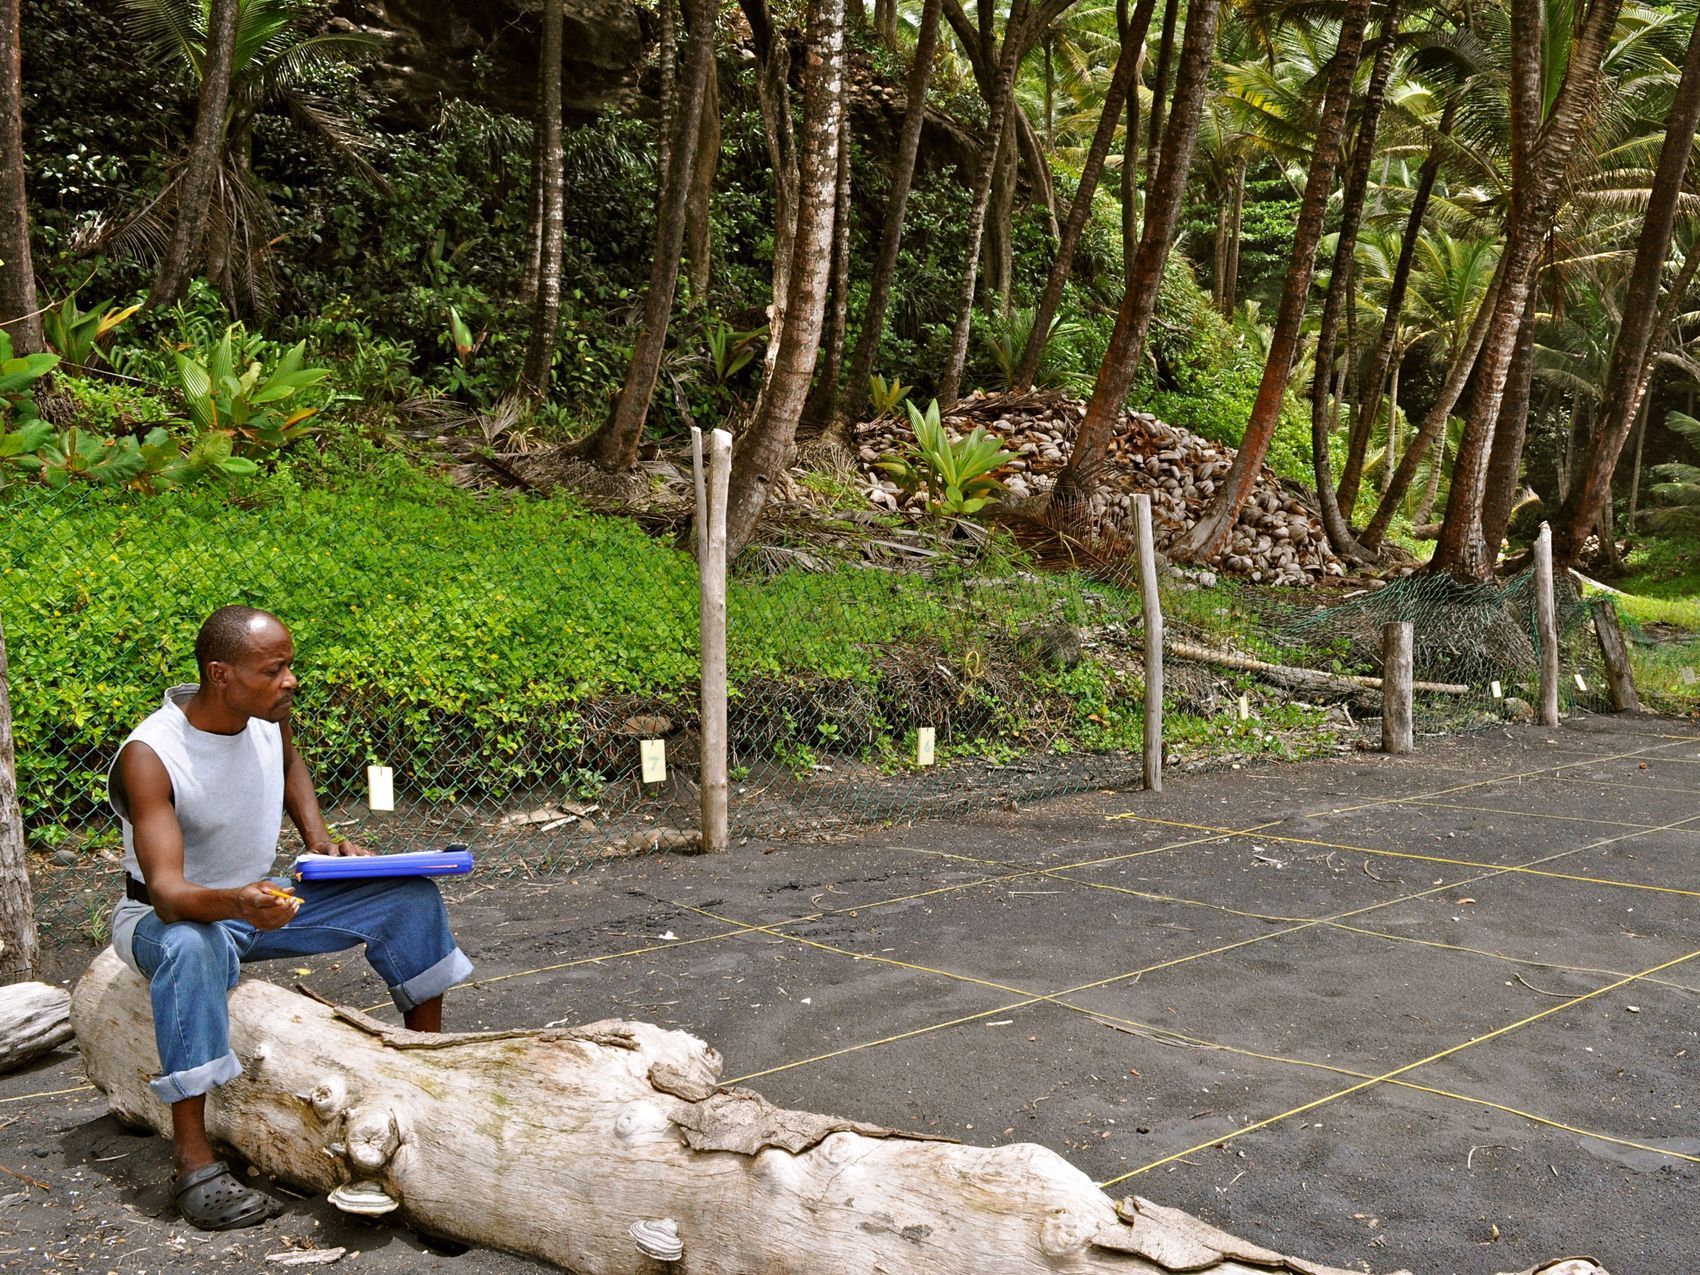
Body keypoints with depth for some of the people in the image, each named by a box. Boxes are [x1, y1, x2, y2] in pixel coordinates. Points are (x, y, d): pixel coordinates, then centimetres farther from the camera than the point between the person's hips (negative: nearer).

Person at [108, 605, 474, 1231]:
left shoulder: (267, 716, -11)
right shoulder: (149, 757, -30)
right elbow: (167, 890, -38)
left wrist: (321, 840, 2)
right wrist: (236, 903, -57)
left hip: (259, 900, 7)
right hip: (169, 917, -6)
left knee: (407, 894, -4)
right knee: (190, 948, -42)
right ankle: (194, 1161, -36)